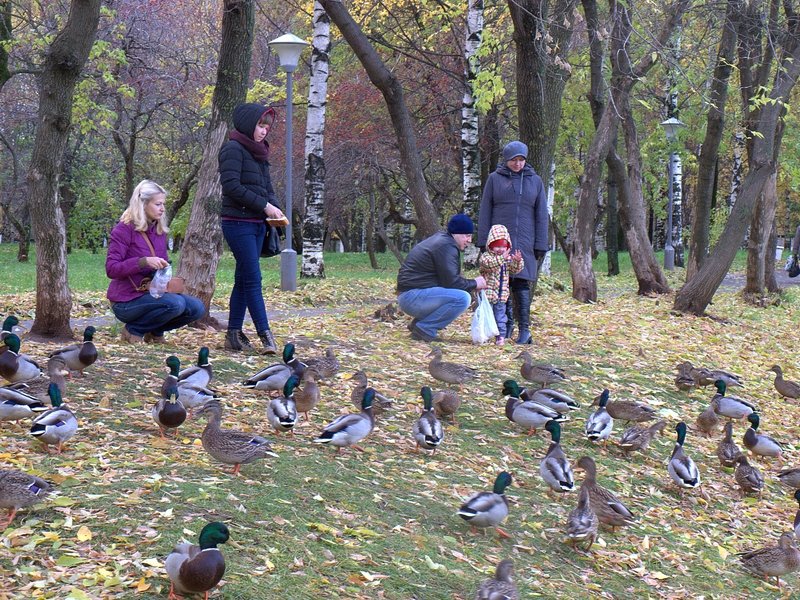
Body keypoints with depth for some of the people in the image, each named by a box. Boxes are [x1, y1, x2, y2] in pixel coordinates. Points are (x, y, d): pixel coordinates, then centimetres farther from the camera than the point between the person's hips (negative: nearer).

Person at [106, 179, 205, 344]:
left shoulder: (159, 231, 10)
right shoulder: (124, 229, -12)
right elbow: (111, 269, -19)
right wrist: (144, 262, -32)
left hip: (152, 293, 7)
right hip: (127, 301, -7)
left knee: (197, 307, -11)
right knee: (175, 303, -30)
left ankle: (155, 331, 9)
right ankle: (133, 330, -9)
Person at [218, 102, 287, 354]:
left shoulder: (258, 153, 17)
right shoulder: (233, 149, -9)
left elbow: (267, 187, 21)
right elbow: (232, 186, -18)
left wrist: (273, 207, 0)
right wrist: (264, 206, -18)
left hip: (257, 223, 8)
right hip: (238, 222, -8)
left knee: (244, 279, 9)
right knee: (253, 279, -10)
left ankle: (234, 333, 13)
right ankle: (266, 335, -11)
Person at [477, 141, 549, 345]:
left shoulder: (535, 181, 9)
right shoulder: (494, 179, 6)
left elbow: (541, 215, 8)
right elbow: (485, 212, 5)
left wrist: (541, 245, 2)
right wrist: (483, 241, -1)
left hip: (524, 242, 0)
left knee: (521, 283, -8)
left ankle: (524, 328, -10)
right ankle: (506, 322, 12)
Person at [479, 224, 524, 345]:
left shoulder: (508, 258, 12)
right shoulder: (485, 256, -8)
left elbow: (515, 270, 8)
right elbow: (488, 264, -29)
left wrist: (518, 261, -13)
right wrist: (502, 258, -37)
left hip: (501, 295, 6)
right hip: (488, 293, -5)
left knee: (500, 316, 12)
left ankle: (501, 336, 18)